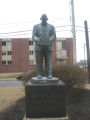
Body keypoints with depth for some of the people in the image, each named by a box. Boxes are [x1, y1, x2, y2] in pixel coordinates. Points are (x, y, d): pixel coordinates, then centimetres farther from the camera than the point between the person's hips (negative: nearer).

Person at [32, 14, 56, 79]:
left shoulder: (51, 27, 9)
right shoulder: (36, 26, 7)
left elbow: (54, 36, -1)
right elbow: (34, 36, -3)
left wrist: (50, 40, -23)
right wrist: (37, 40, -26)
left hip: (48, 47, 0)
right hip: (39, 47, 0)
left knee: (48, 61, -5)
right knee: (39, 61, -2)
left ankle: (49, 75, -2)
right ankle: (39, 74, 5)